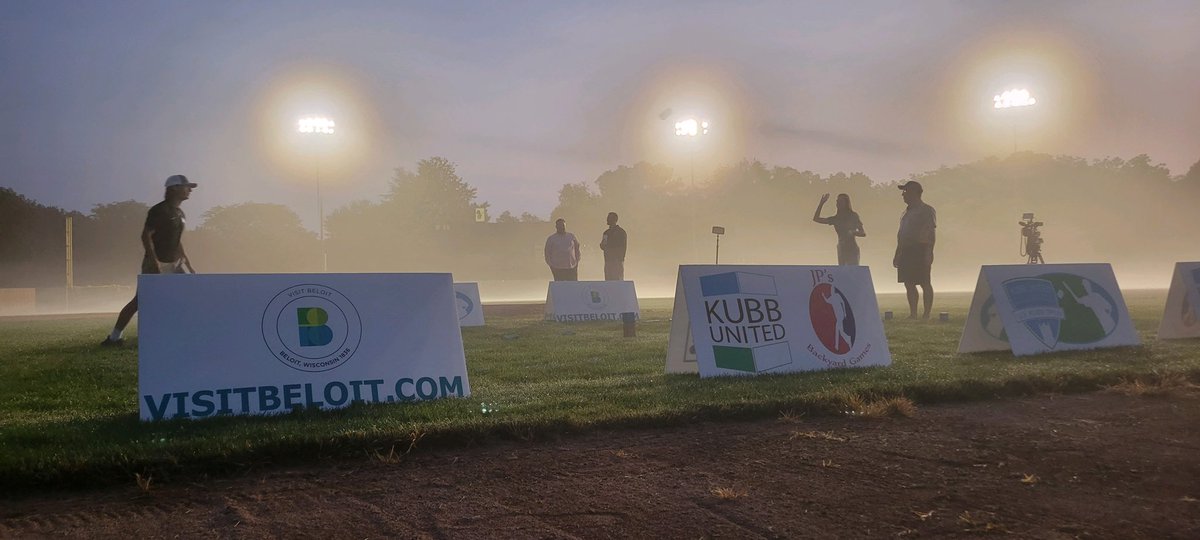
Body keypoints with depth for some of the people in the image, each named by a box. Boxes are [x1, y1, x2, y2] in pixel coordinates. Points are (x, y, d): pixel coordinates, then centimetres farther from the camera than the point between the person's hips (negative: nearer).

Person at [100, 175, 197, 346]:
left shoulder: (179, 214, 13)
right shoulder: (159, 210, -12)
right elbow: (146, 236, -18)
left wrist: (188, 265, 19)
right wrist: (154, 261, -27)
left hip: (175, 263, 7)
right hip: (156, 264, -7)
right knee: (139, 301, -5)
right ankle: (115, 336, 5)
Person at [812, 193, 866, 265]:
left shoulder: (853, 216, 2)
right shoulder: (836, 219, 13)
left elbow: (863, 233, -1)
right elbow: (816, 218, 14)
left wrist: (852, 233, -21)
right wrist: (821, 202, 9)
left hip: (852, 249, -5)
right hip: (841, 250, 5)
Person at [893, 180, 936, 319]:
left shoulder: (927, 210, -3)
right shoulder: (907, 212, 20)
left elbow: (932, 234, -9)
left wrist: (929, 253, -18)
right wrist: (897, 254, 20)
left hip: (920, 251, -8)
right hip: (906, 251, 8)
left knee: (924, 283, -7)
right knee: (909, 283, 6)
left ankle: (926, 314, -6)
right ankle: (913, 313, 10)